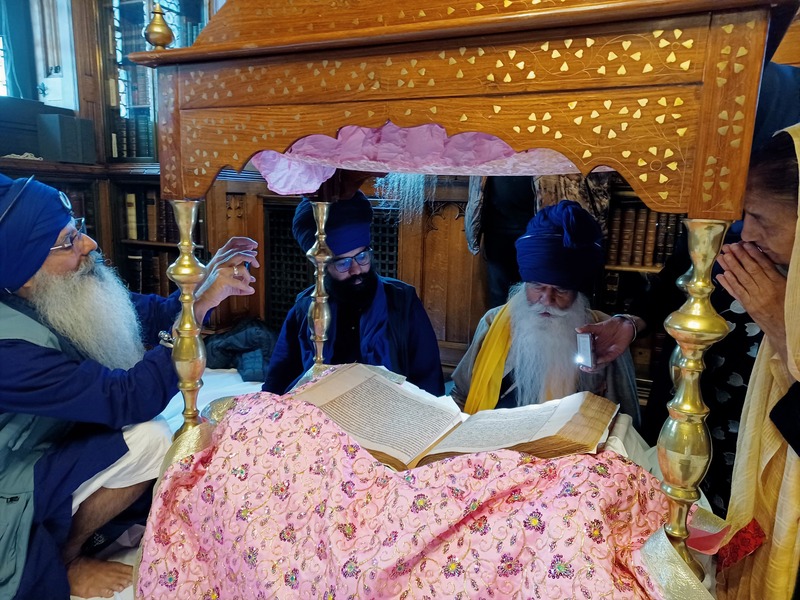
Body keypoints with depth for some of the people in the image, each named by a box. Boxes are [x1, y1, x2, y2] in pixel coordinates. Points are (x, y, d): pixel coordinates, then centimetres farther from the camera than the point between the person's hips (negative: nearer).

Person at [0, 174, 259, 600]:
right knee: (148, 440, -24)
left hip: (51, 444, 8)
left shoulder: (60, 293, -10)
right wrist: (199, 304, -37)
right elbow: (128, 399, -36)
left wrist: (208, 283, -19)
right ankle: (61, 564, 1)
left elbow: (145, 315, -3)